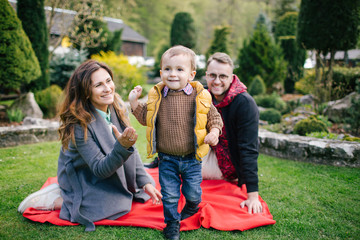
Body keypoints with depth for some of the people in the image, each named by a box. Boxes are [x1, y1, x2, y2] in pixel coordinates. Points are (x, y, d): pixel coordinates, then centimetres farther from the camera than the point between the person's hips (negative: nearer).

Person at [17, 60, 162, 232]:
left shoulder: (117, 106, -12)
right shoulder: (79, 123, -30)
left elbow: (131, 150, -4)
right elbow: (100, 169, -29)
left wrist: (145, 182, -9)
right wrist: (122, 146, -46)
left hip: (109, 172, 7)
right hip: (81, 176, -6)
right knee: (118, 205, -20)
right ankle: (58, 200, -2)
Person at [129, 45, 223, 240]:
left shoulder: (200, 96, -8)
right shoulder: (157, 96, -4)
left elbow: (214, 117, 2)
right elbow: (145, 118, 8)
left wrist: (214, 132, -16)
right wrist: (134, 102, -3)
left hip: (192, 158, 0)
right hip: (167, 159, 1)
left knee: (193, 192, 13)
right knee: (169, 194, 9)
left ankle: (192, 206, 49)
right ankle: (172, 223, 34)